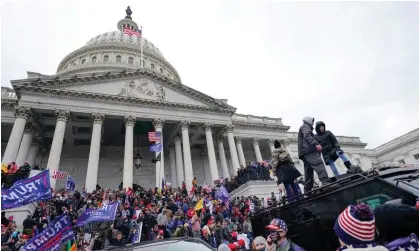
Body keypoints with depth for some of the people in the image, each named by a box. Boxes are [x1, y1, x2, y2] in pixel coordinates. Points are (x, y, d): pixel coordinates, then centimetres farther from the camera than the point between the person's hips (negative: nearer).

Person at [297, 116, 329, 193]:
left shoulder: (302, 128, 38)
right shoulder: (305, 126, 8)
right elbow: (307, 135, -14)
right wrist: (316, 144, -26)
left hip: (304, 153, 10)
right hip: (309, 151, -10)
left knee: (308, 173, 5)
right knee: (319, 166, -24)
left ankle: (307, 192, 3)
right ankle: (326, 184, -39)